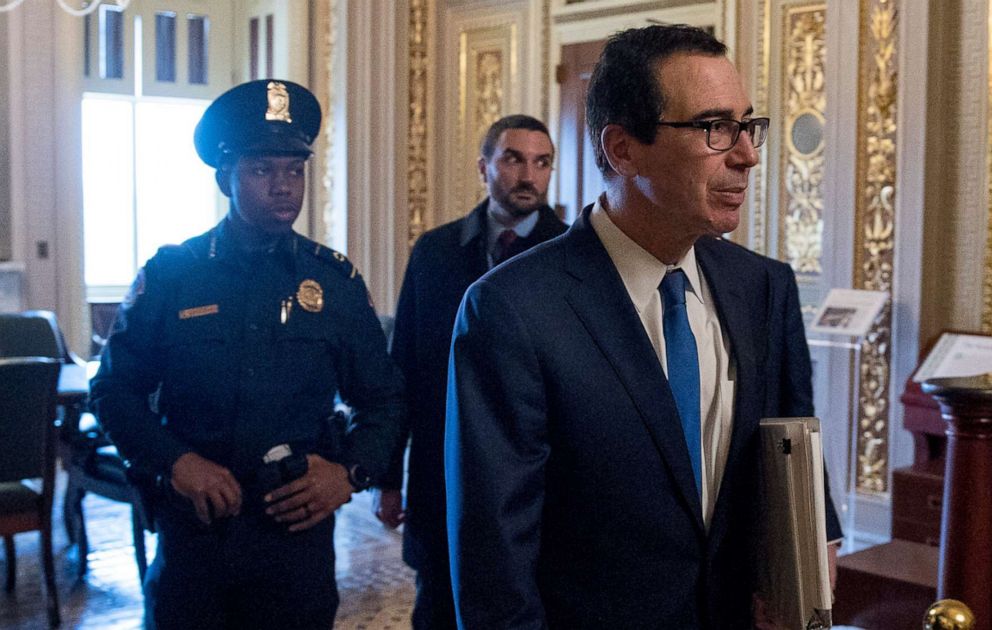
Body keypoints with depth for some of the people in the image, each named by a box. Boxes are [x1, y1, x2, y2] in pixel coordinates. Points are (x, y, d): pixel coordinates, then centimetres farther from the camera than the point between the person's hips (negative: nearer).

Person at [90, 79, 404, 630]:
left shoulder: (335, 281, 1)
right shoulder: (169, 274, -1)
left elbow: (381, 399, 7)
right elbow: (115, 389, 3)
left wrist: (351, 472, -10)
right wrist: (174, 461, -12)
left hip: (300, 531, 1)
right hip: (191, 530, 0)